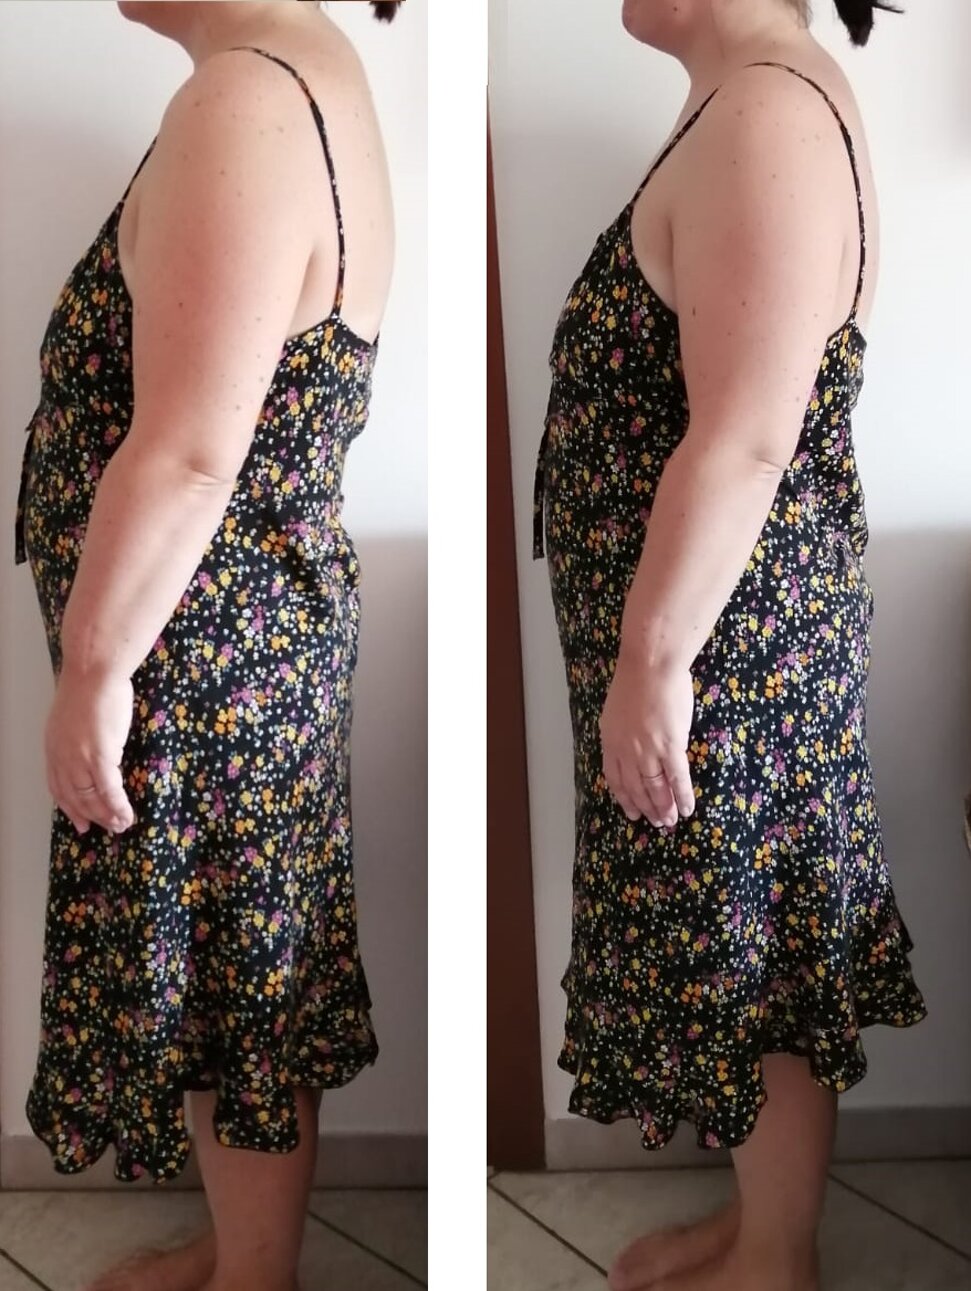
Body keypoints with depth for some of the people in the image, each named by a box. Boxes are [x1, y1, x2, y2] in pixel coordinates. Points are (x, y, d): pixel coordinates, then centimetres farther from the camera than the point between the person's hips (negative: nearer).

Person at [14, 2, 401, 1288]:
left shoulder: (242, 104, -22)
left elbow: (188, 454, -26)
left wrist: (97, 668, -17)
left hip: (203, 651, -10)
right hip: (262, 621, 10)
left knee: (229, 984, 8)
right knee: (236, 964, 21)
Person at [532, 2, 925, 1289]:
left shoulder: (765, 117, -20)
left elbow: (744, 443, -26)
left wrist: (652, 659, -22)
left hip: (732, 634, -10)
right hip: (735, 621, 10)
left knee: (753, 954, 7)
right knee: (736, 939, 20)